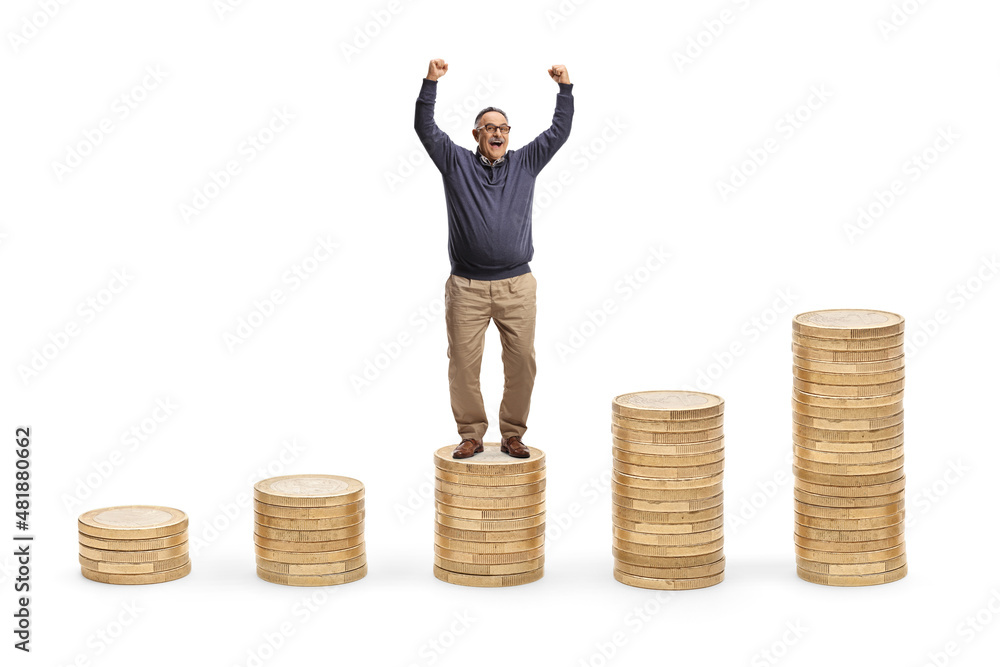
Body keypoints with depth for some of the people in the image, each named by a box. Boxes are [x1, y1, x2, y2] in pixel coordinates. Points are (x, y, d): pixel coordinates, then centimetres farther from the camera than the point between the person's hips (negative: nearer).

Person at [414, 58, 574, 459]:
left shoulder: (525, 164, 11)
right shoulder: (456, 164, 7)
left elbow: (559, 131, 9)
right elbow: (425, 128, -1)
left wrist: (565, 89, -2)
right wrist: (431, 82, -12)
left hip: (516, 286, 1)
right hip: (467, 287, -1)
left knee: (521, 362, -1)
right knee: (464, 363, 0)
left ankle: (513, 435, 9)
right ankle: (471, 435, 10)